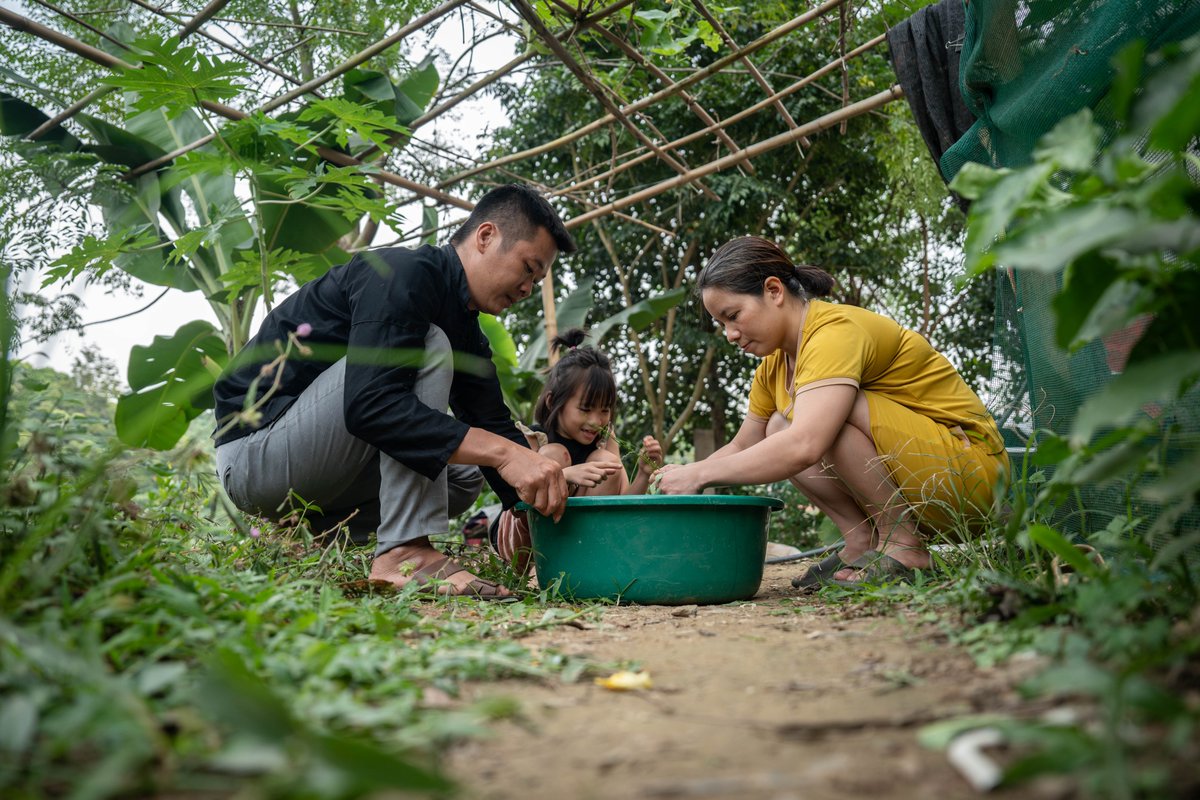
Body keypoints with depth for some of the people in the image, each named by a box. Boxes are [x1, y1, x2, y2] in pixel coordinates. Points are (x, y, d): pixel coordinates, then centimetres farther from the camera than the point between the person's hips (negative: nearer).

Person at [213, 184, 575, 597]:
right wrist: (504, 452, -37)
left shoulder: (465, 332, 10)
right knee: (426, 348, -22)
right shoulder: (406, 273, -19)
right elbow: (369, 404, -33)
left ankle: (306, 533, 5)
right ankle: (404, 552, -24)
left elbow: (494, 424, 8)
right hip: (252, 451, -9)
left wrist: (546, 491, -6)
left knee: (464, 479, 11)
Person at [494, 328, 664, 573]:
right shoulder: (530, 439, -18)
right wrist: (566, 475, -49)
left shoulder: (605, 440, -4)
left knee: (605, 460, -16)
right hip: (520, 542, -4)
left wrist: (643, 475, -28)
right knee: (554, 454, -26)